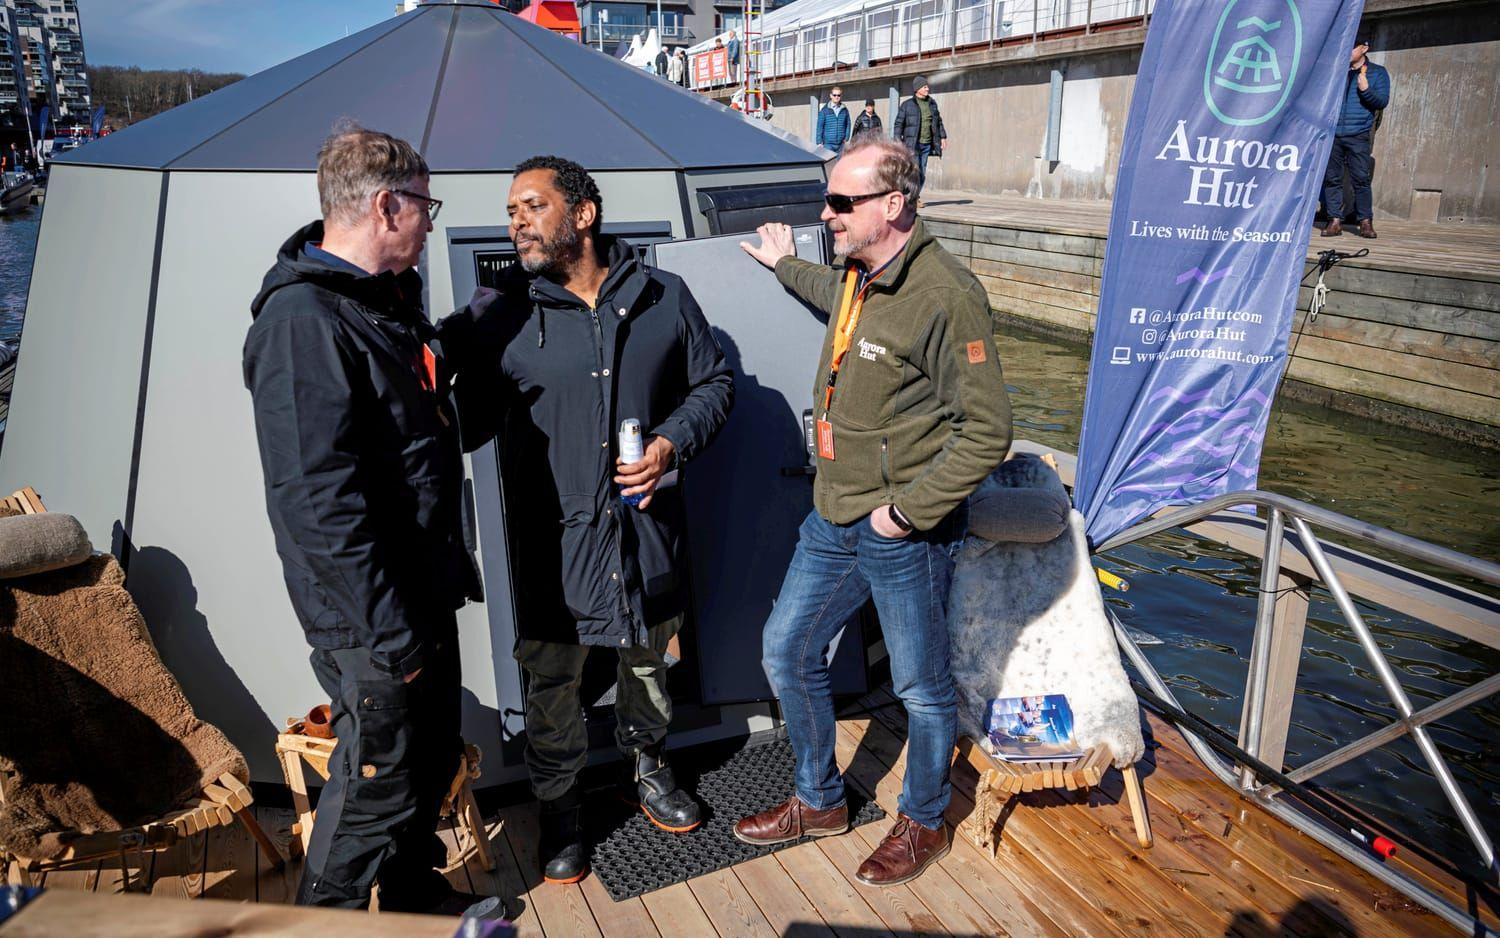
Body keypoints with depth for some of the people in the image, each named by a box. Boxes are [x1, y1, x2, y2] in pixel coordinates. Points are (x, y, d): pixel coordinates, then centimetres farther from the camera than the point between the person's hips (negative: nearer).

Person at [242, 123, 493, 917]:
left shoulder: (388, 296, 10)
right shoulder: (303, 322, -22)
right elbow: (318, 500, -27)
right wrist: (386, 629, -23)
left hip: (423, 589, 10)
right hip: (372, 616, -10)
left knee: (433, 757, 22)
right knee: (378, 784, 5)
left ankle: (417, 897, 43)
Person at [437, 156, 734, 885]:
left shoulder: (663, 297, 0)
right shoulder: (501, 318, -4)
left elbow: (714, 382, 6)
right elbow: (464, 422, -4)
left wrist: (671, 443, -9)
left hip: (645, 523, 2)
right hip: (554, 535, -2)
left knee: (647, 655, 21)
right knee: (551, 677, 8)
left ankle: (646, 766, 48)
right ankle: (558, 809, 33)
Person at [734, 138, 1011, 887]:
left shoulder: (946, 297, -20)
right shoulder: (854, 277, 6)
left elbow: (988, 431, -20)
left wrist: (907, 510, -19)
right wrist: (787, 268, 44)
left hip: (905, 532, -8)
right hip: (833, 518, 9)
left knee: (922, 686, 10)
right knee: (786, 650, 16)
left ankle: (923, 823, 36)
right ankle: (820, 802, 37)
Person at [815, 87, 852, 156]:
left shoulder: (844, 110, 7)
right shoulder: (824, 110, 0)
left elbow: (848, 124, 12)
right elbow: (820, 126, -1)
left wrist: (846, 138, 0)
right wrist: (819, 142, -6)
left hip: (841, 144, 3)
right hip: (828, 143, -3)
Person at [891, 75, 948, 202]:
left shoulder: (932, 103, 12)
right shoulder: (907, 105, -2)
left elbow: (938, 121, 21)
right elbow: (898, 124, -3)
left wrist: (942, 136, 16)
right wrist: (898, 141, -12)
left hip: (927, 144, 5)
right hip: (912, 144, -5)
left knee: (922, 173, 6)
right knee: (915, 171, -13)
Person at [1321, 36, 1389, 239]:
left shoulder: (1377, 73, 9)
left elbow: (1382, 102, 2)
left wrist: (1366, 90, -14)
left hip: (1358, 136, -2)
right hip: (1332, 133, 3)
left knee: (1361, 179, -7)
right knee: (1332, 178, -1)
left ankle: (1366, 222, -2)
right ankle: (1335, 220, 3)